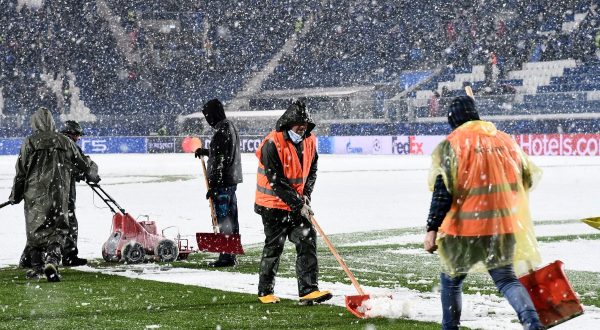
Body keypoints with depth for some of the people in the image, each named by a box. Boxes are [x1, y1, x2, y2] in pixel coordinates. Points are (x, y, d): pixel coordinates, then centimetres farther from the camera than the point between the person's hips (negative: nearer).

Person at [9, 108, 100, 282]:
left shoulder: (29, 142, -2)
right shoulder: (64, 141, 7)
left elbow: (21, 172, -1)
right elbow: (80, 163, 20)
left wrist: (15, 195, 11)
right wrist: (92, 176, 40)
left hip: (35, 194, -1)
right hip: (59, 193, 2)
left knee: (35, 230, 10)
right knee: (57, 230, 4)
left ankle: (37, 266, 13)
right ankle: (52, 260, -17)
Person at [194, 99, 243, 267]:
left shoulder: (221, 131, -18)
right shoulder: (230, 126, 14)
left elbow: (219, 161, -20)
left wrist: (212, 186, -19)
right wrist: (205, 152, 31)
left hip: (222, 182, -10)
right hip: (232, 180, 10)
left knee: (223, 220, -7)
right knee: (231, 219, 14)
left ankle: (226, 257, -7)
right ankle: (231, 256, 21)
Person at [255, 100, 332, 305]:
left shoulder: (309, 142, 1)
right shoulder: (273, 144, -20)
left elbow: (312, 170, 15)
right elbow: (276, 181, -22)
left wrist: (306, 195, -1)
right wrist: (298, 204, -21)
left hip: (299, 203, 6)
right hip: (273, 204, -6)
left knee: (307, 240, -6)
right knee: (274, 247, 2)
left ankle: (308, 290, -7)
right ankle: (265, 292, 18)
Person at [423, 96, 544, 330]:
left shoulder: (452, 145, -7)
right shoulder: (505, 140, 7)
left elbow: (442, 191, -13)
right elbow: (528, 178, 15)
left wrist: (432, 228, -11)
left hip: (464, 228, -3)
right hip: (504, 228, 3)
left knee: (451, 280, 17)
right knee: (506, 279, 6)